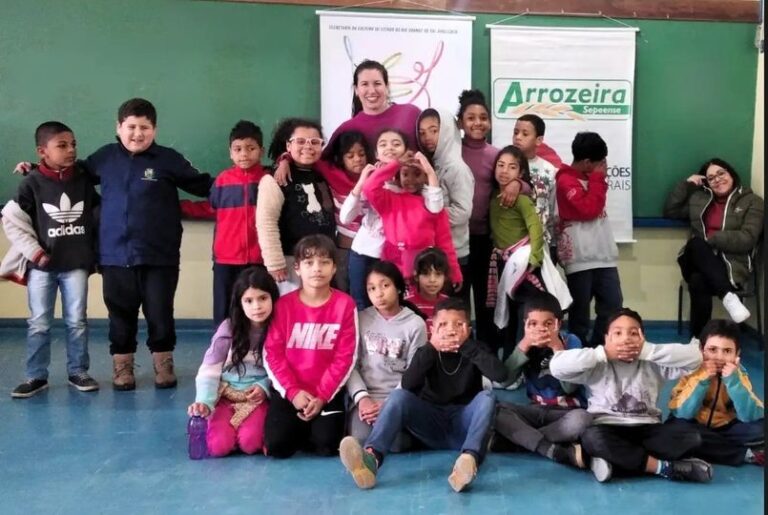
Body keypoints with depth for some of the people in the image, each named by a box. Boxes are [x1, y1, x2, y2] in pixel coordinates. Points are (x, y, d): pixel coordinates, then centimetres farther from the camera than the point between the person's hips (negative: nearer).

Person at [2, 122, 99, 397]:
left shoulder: (84, 180, 0)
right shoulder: (32, 183, -6)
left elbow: (100, 214, 10)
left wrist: (96, 250, 7)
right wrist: (35, 252, -8)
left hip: (76, 264, 2)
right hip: (42, 266, -1)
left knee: (77, 322, 7)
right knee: (38, 324, 5)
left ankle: (78, 371, 19)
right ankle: (36, 376, 14)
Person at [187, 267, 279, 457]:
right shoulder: (229, 327, -8)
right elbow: (209, 369, -9)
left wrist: (265, 386, -16)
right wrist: (204, 402, -23)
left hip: (259, 397, -1)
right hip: (226, 394, 1)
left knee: (250, 443, -27)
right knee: (218, 445, -21)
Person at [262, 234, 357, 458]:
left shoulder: (345, 304, -6)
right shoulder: (284, 304, -3)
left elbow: (345, 356, -7)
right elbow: (272, 353, -4)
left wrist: (322, 395, -12)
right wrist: (293, 391, -13)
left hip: (328, 392, 0)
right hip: (288, 391, 1)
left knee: (327, 445, -18)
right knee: (277, 446, -15)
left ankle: (314, 427, 17)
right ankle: (301, 428, 18)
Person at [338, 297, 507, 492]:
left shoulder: (474, 350, 1)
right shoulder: (428, 352, 3)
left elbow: (500, 374, -20)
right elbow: (407, 385, -16)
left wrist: (466, 345, -24)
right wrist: (431, 348, -25)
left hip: (464, 425, -1)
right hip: (432, 424, 1)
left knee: (486, 396, -29)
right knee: (398, 395, -25)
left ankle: (470, 459, -53)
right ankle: (371, 457, -51)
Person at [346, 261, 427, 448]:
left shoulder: (415, 324, 2)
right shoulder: (361, 319, 7)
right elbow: (351, 364, 3)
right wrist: (361, 397, -14)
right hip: (366, 397, 1)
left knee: (394, 444, -25)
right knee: (360, 441, -26)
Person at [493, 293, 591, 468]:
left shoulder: (571, 341, -8)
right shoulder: (525, 344, 0)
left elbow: (569, 387, -19)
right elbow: (505, 380, -14)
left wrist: (557, 348, -23)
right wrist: (524, 345, -20)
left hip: (567, 412, -3)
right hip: (536, 410, 3)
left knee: (582, 419, -37)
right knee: (497, 410, -24)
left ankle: (518, 439, -25)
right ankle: (561, 452, -36)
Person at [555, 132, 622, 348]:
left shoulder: (588, 178, 17)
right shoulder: (566, 181, -9)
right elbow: (588, 209, -17)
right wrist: (598, 180, -10)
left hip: (603, 254, 8)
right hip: (580, 257, -8)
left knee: (613, 304, 5)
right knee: (580, 310, 1)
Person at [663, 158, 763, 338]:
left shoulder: (752, 202, 6)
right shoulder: (699, 198, 20)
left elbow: (746, 240, -7)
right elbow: (670, 211, 18)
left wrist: (711, 239, -11)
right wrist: (686, 184, 12)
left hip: (731, 265, -3)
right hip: (700, 263, 4)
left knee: (698, 282, -36)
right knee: (695, 243, -34)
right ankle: (728, 296, -43)